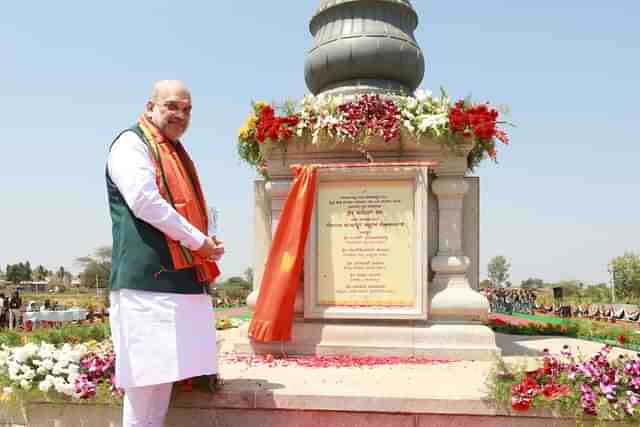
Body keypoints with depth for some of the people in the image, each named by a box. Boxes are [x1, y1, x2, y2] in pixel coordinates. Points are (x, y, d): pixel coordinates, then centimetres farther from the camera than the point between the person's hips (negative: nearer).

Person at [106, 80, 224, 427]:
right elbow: (145, 201, -17)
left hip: (182, 278, 9)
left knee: (164, 372, 10)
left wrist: (206, 245, 6)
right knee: (147, 378, -7)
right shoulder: (131, 143, -2)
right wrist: (199, 242, -12)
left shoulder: (176, 153, 24)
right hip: (148, 277, -9)